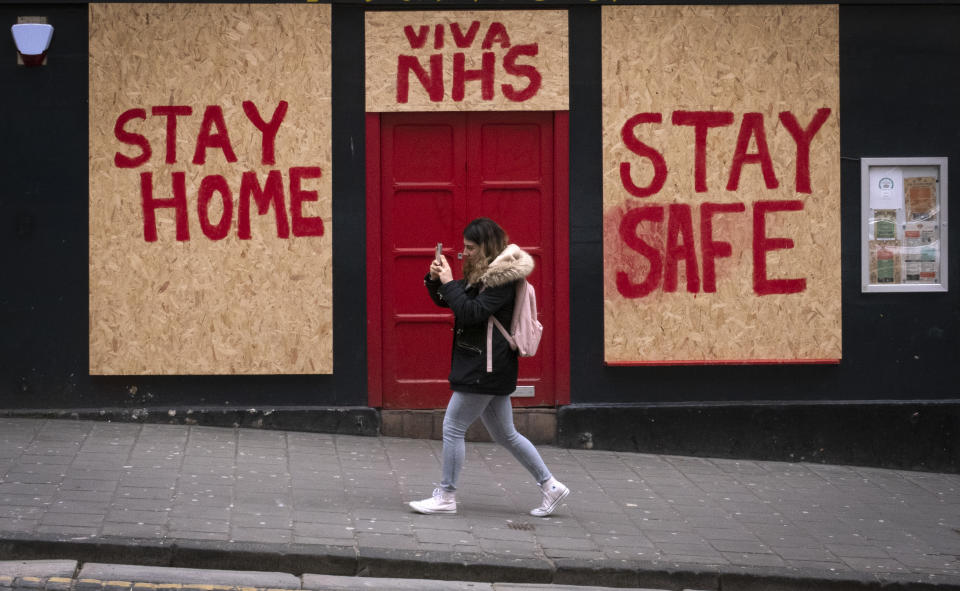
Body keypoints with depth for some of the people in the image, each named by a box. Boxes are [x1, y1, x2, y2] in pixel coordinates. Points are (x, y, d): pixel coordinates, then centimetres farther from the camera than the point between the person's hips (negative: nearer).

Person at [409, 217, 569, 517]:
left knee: (453, 428, -4)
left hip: (485, 367, -10)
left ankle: (446, 497, 3)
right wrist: (435, 280, 2)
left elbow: (471, 312, -24)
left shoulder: (502, 279, -16)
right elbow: (446, 301, 21)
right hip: (485, 367, 10)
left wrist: (449, 283, -17)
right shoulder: (481, 275, 14)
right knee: (505, 434, 14)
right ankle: (550, 486, 17)